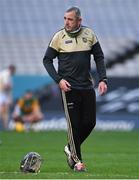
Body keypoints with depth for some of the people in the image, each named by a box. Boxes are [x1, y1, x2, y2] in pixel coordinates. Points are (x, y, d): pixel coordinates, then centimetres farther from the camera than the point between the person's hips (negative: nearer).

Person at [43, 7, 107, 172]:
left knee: (90, 122, 3)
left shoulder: (89, 34, 3)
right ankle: (77, 160, 6)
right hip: (69, 87, -3)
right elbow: (47, 60, 1)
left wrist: (102, 79, 0)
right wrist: (58, 80, -11)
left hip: (87, 86, 3)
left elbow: (99, 57, 11)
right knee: (74, 123, -5)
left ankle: (71, 148, 26)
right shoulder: (59, 37, -4)